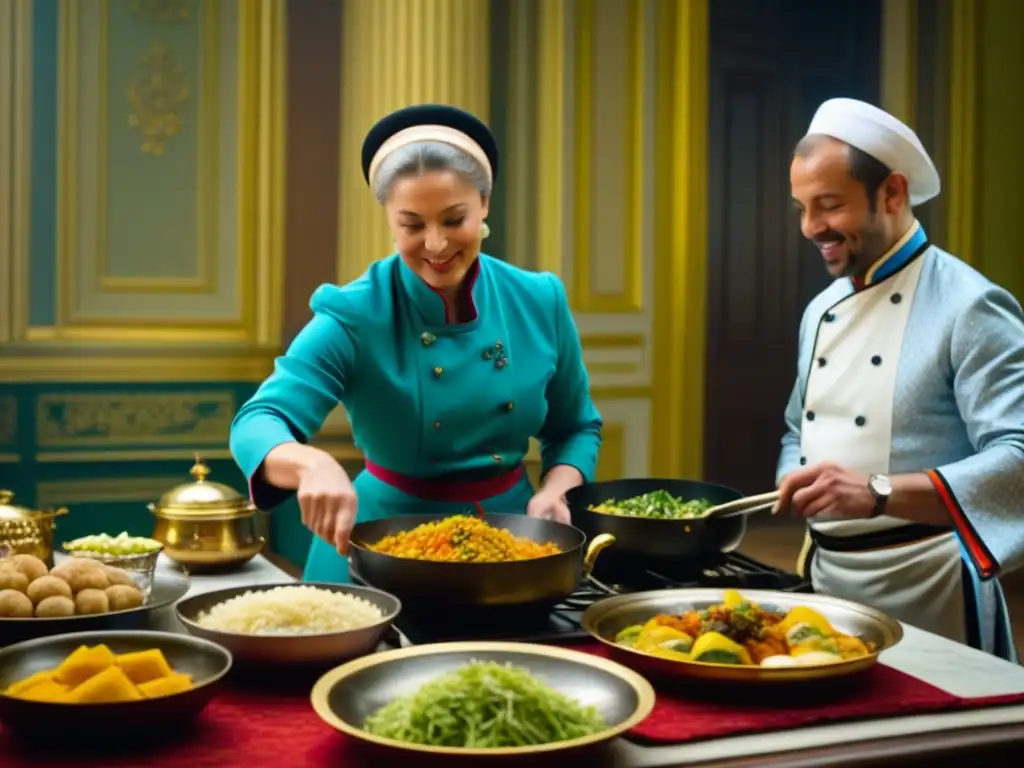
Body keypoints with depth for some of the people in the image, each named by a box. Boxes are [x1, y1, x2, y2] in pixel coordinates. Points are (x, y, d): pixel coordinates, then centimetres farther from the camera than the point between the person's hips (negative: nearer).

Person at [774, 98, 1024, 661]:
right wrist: (796, 487, 1)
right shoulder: (822, 310, 10)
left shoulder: (968, 306, -15)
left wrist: (878, 494, -34)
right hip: (827, 576, 7)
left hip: (925, 588, -7)